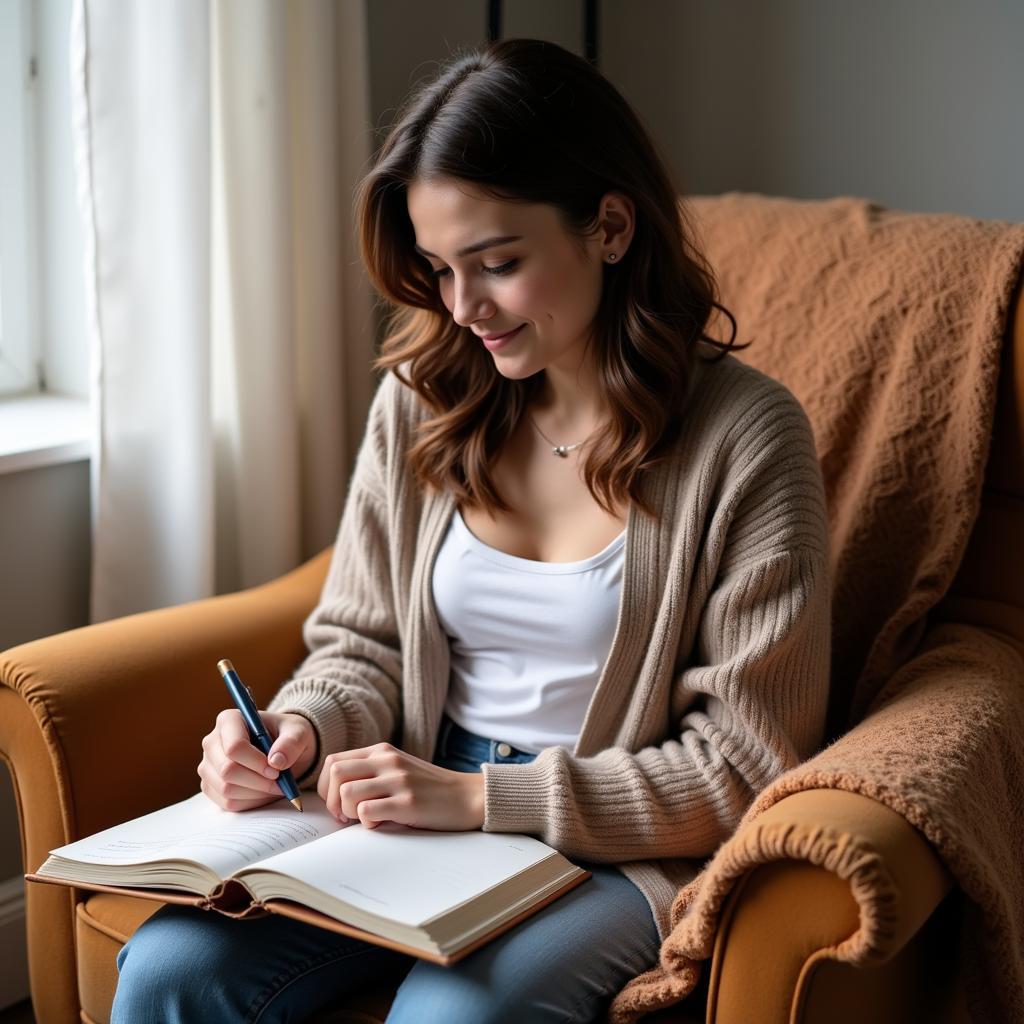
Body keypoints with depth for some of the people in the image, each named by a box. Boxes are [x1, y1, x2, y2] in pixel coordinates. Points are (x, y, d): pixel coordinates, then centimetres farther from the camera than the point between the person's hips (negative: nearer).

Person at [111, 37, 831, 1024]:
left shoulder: (745, 437, -10)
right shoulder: (421, 402, 4)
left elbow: (743, 766, -9)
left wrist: (481, 797, -16)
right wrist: (300, 730, -11)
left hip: (614, 853, -3)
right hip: (410, 818, 4)